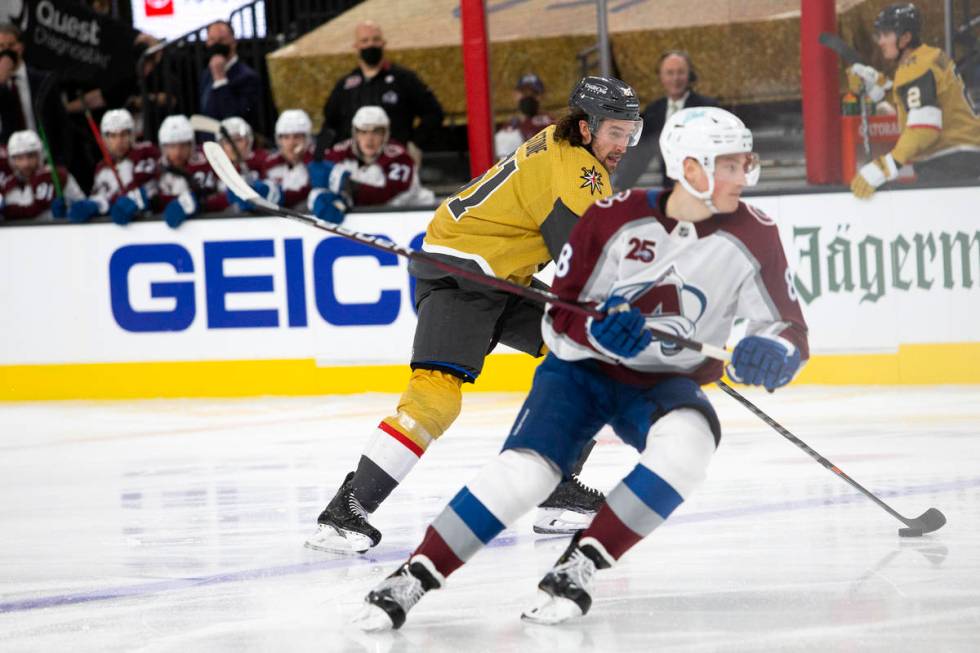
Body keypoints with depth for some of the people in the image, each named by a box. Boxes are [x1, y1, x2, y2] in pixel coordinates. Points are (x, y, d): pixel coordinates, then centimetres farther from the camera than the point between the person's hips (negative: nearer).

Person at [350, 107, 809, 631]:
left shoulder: (753, 236, -11)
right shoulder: (615, 217, -13)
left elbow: (789, 329, -5)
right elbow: (558, 320, -6)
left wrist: (769, 355, -29)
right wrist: (597, 333, -28)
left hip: (667, 384, 1)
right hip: (584, 369, -1)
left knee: (687, 440, -34)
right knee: (526, 469, -25)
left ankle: (582, 563, -24)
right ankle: (414, 577, -14)